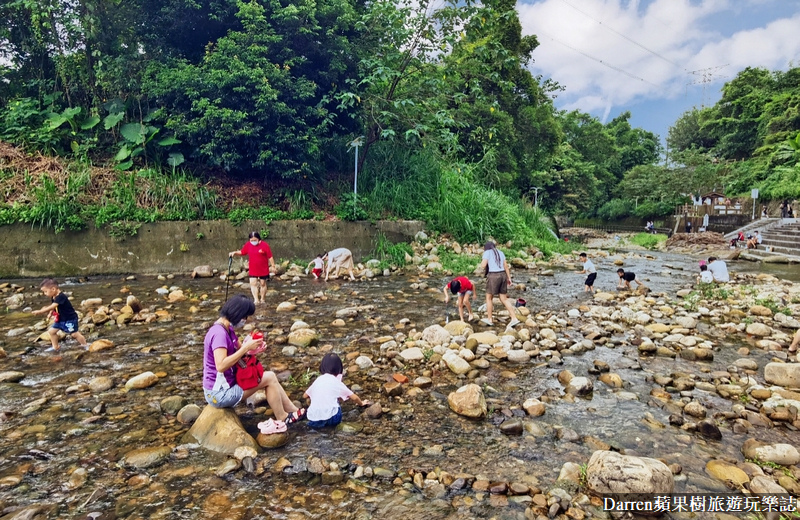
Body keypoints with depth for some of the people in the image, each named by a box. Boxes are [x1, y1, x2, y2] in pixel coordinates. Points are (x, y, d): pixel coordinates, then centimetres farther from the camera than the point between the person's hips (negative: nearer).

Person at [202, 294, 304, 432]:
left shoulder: (227, 329, 6)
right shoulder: (219, 333, -25)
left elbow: (238, 349, 14)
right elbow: (221, 366, -35)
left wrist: (252, 348, -8)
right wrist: (246, 348, -29)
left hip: (225, 383, 10)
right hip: (220, 393, -10)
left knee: (269, 377, 8)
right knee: (270, 378, -9)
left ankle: (293, 410, 16)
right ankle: (282, 419, 7)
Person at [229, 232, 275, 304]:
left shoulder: (265, 245, -13)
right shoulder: (248, 245, -2)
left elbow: (270, 257, -9)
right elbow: (242, 252, 13)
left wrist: (273, 266, -8)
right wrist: (235, 252, -2)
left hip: (263, 270, -3)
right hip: (253, 270, 3)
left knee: (263, 284, 10)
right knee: (253, 283, -6)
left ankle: (263, 299, 25)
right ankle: (256, 300, -3)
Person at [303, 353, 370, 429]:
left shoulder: (317, 380, 12)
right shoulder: (337, 382, 4)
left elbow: (305, 396, 26)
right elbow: (354, 397, 11)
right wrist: (361, 403, 32)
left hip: (313, 421, 2)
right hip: (331, 419, -2)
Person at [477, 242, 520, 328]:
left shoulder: (487, 252, -1)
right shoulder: (500, 252, 15)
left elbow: (483, 265, -11)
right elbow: (506, 265, 10)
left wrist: (479, 268, 10)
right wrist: (509, 278, 10)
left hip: (493, 276, -6)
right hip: (502, 275, 6)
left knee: (489, 297, 10)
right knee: (504, 299, 8)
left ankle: (489, 319, 17)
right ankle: (514, 318, 0)